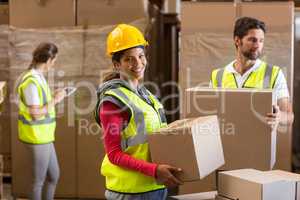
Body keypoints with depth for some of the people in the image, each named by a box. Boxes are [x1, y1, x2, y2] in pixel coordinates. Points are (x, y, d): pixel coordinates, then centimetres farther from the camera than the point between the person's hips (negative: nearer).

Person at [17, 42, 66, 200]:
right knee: (39, 180, 5)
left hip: (43, 137, 9)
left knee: (54, 176, 19)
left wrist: (54, 98, 8)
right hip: (37, 138, -9)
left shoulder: (37, 76, 8)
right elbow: (36, 114, -22)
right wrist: (55, 100, -14)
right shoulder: (31, 81, -21)